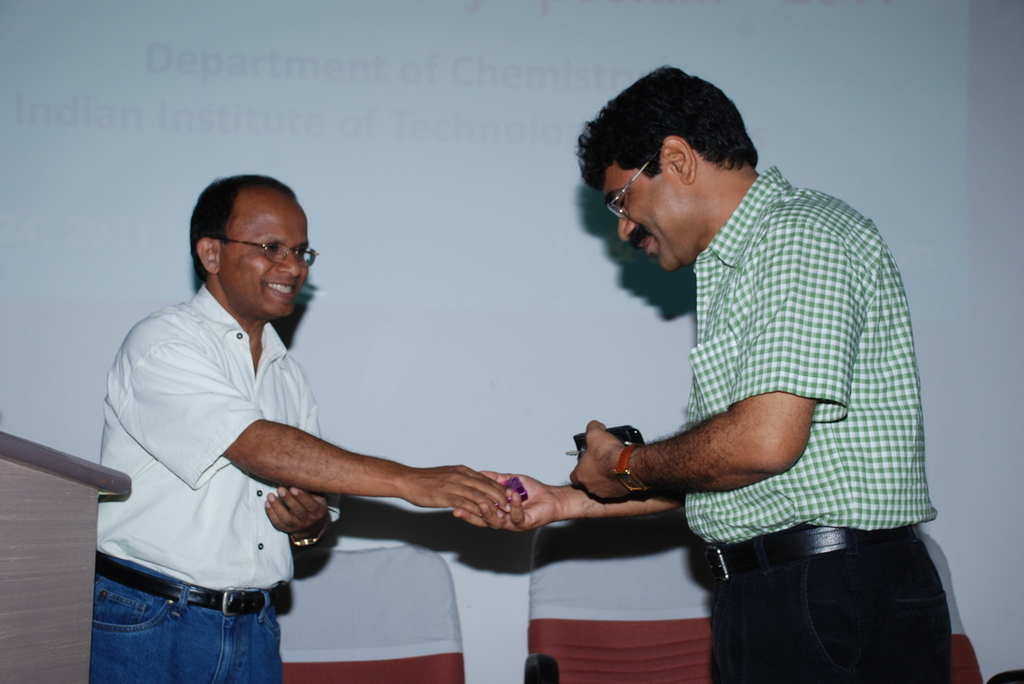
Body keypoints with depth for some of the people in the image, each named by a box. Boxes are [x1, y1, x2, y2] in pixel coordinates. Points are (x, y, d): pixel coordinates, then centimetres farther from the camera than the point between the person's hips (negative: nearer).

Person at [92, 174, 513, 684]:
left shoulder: (287, 375, 15)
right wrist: (410, 482, -26)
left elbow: (308, 488, 20)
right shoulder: (162, 346, -9)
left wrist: (311, 523, -6)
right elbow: (259, 447, -21)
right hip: (145, 625, -6)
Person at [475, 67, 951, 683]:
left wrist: (626, 465, -5)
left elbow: (765, 441, -22)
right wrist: (568, 502, 19)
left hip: (836, 608, -9)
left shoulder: (801, 237, -11)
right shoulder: (735, 269, 20)